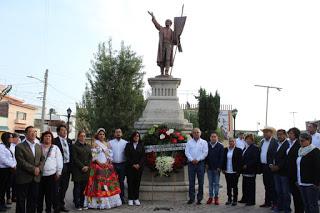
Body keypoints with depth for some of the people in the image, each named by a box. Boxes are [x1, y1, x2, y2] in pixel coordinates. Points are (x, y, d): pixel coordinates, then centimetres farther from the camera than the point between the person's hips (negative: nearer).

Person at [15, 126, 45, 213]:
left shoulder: (39, 146, 13)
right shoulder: (19, 147, -7)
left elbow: (42, 159, 9)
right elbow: (21, 162, -15)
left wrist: (39, 168, -9)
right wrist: (33, 169, -18)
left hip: (36, 178, 5)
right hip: (23, 178, -5)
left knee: (33, 200, 11)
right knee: (21, 201, 5)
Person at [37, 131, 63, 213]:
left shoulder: (55, 148, 4)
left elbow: (59, 161, 3)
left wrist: (58, 172, -1)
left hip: (52, 174, -1)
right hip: (40, 174, 1)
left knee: (52, 194, 1)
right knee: (40, 194, 10)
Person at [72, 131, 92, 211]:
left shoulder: (88, 146, 15)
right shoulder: (75, 146, -2)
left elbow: (90, 157, 12)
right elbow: (75, 158, -8)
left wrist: (87, 166, -2)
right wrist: (82, 167, -12)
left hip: (86, 170, 5)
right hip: (78, 170, -5)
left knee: (84, 188, 7)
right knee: (77, 188, 1)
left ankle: (82, 204, 16)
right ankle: (77, 204, 9)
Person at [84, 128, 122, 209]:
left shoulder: (107, 144, 15)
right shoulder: (95, 144, 0)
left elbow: (110, 155, 11)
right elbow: (93, 155, -7)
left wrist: (107, 162, -3)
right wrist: (99, 162, -15)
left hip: (107, 165, 5)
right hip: (98, 165, -5)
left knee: (109, 182, 5)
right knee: (98, 183, -9)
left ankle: (110, 201, 12)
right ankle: (98, 202, -5)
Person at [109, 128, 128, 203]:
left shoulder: (125, 143, 5)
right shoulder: (110, 142, 6)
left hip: (122, 164, 0)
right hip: (113, 164, 0)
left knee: (121, 181, 5)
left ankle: (122, 197, 13)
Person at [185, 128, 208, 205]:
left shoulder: (204, 142, 7)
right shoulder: (189, 142, 11)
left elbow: (205, 153, -2)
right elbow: (186, 152, 2)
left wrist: (197, 159, -12)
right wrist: (192, 159, -12)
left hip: (200, 163, -1)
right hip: (191, 163, 1)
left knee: (201, 182, 1)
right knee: (191, 182, 2)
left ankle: (199, 198, 8)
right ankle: (191, 198, 9)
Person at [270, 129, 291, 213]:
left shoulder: (288, 145, -12)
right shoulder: (276, 145, 12)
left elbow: (286, 159, -18)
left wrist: (278, 167, -17)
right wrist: (273, 165, -2)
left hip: (284, 171, -7)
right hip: (276, 171, 7)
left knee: (285, 192, 3)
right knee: (278, 191, 15)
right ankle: (279, 206, 25)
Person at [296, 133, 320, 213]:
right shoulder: (301, 151, 13)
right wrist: (298, 180, 18)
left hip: (311, 184, -8)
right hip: (302, 183, 8)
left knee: (313, 205, -1)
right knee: (305, 204, 13)